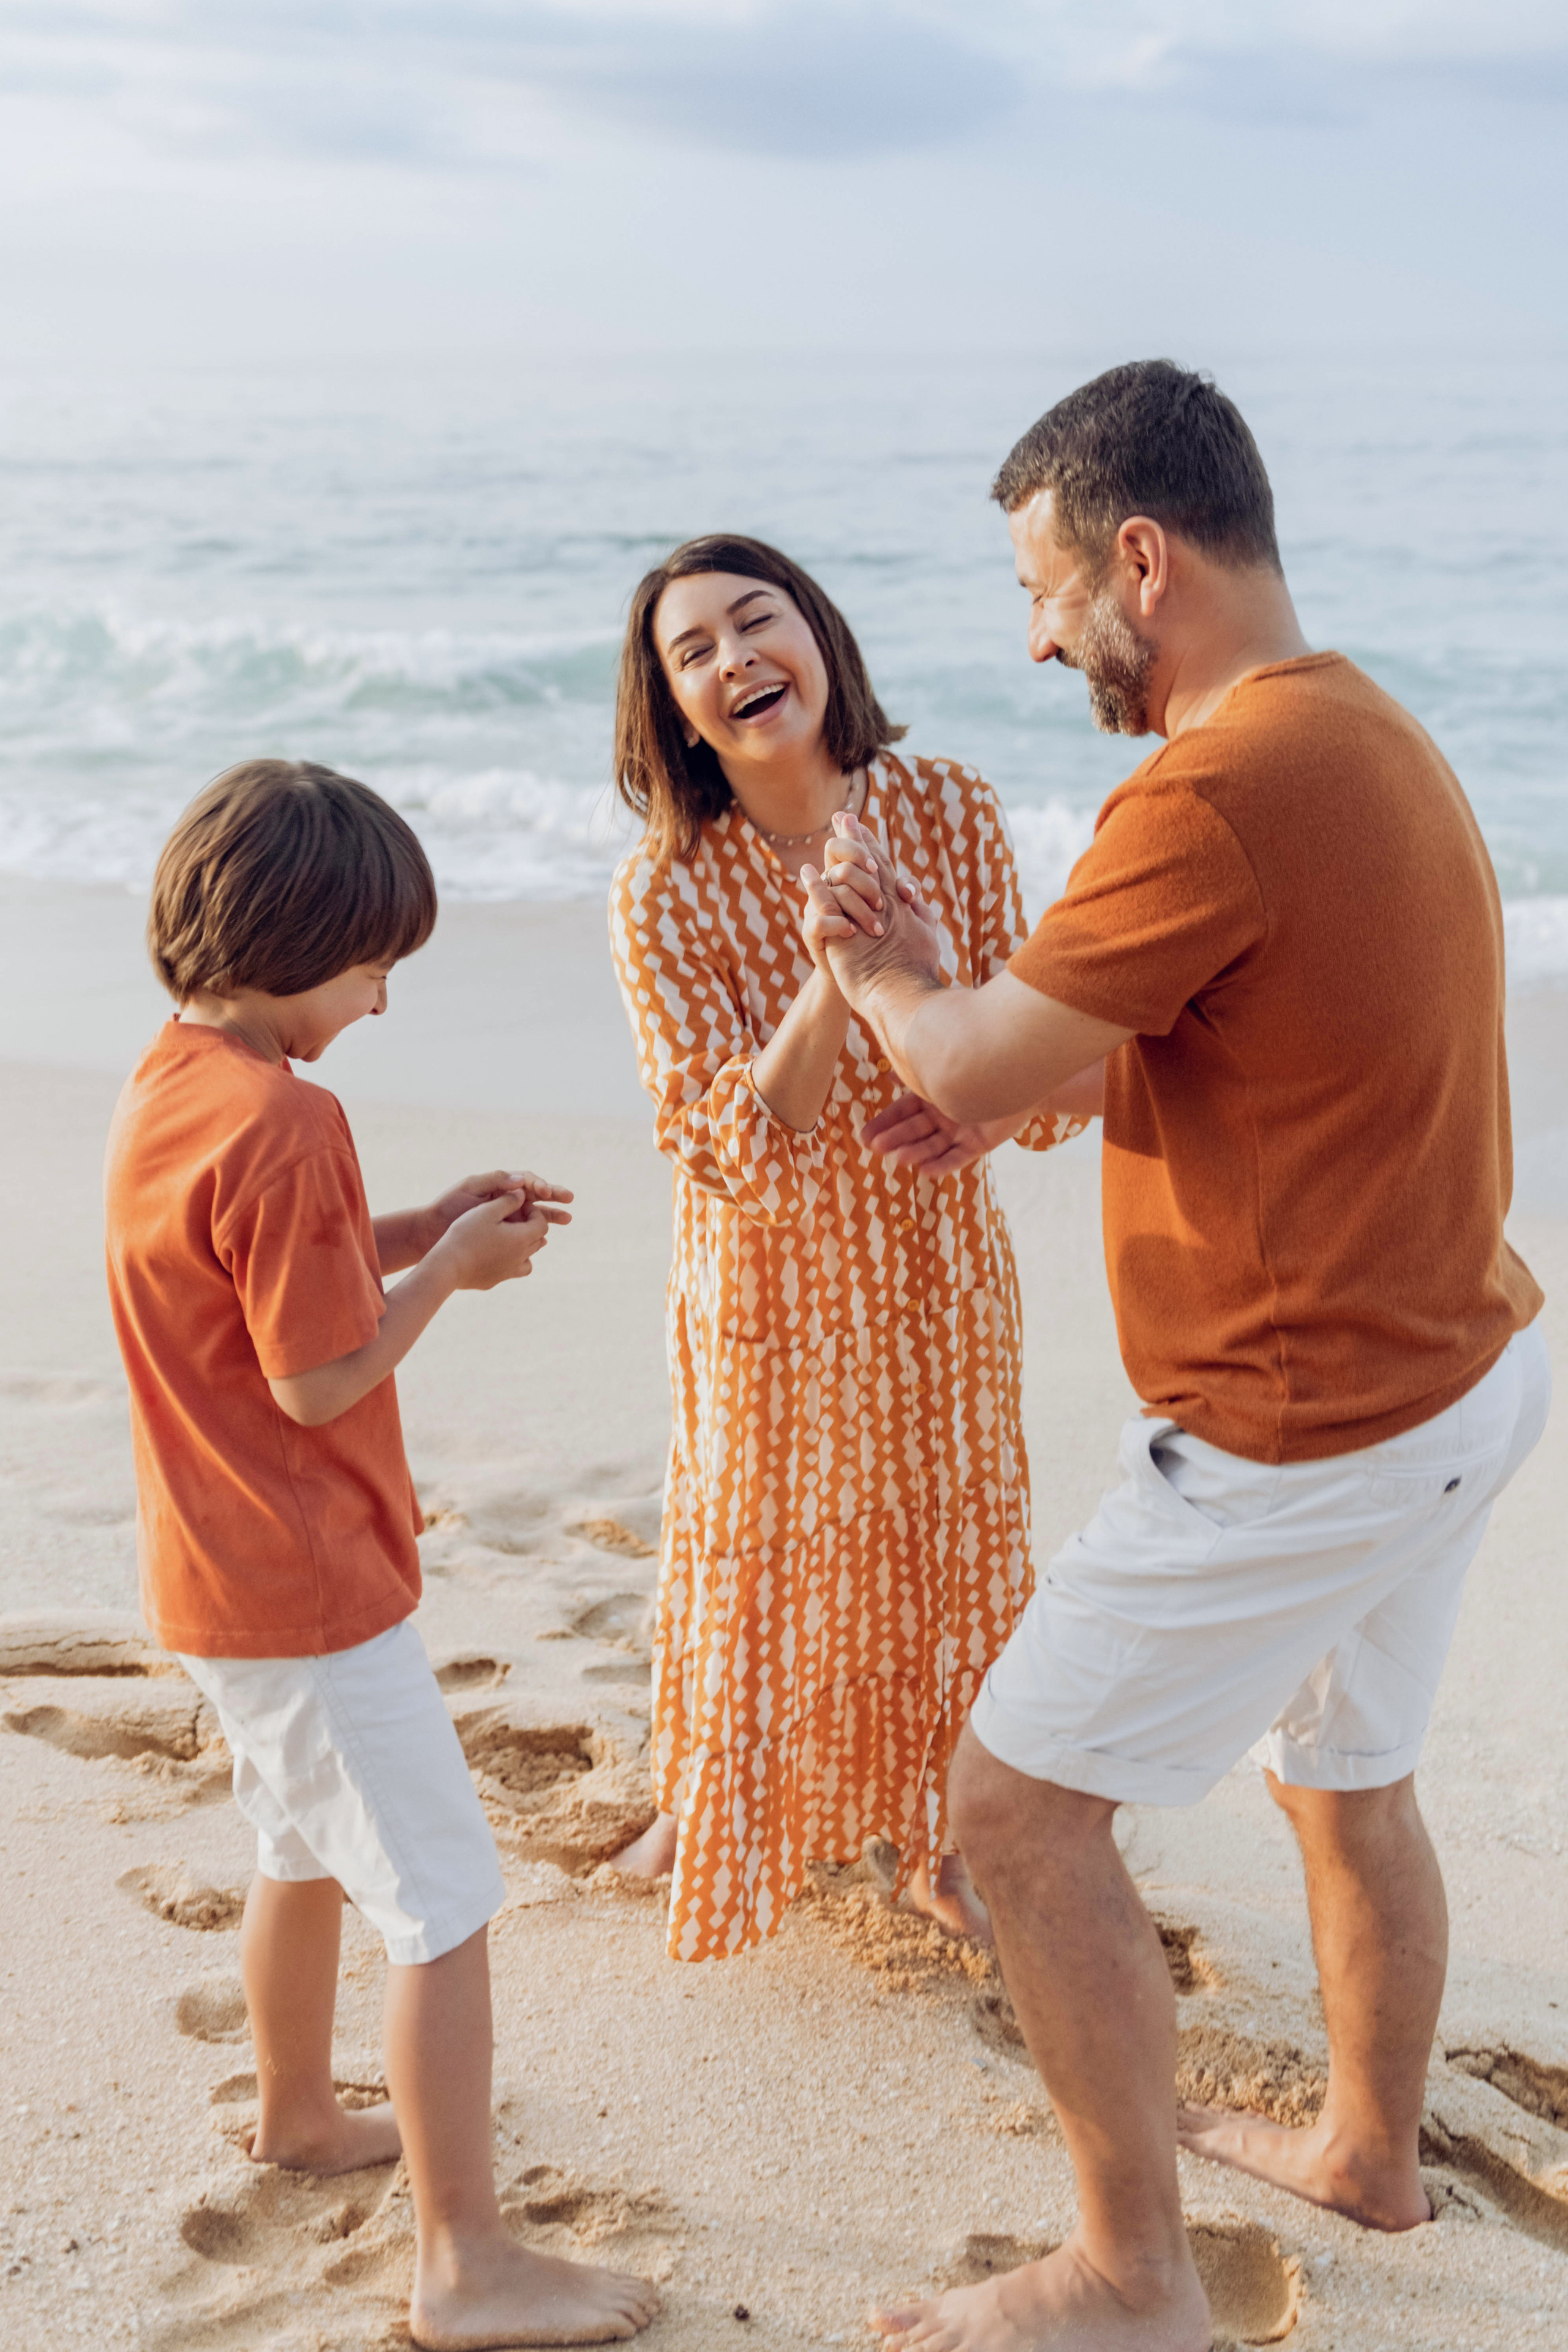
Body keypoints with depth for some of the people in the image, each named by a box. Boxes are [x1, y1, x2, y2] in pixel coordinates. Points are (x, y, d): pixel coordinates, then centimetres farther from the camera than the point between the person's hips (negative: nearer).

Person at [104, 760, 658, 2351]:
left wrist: (422, 1226, 7)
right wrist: (452, 1268, -9)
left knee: (308, 1847, 27)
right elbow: (320, 1377, -22)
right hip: (310, 1587, -10)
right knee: (443, 1898, -3)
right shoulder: (282, 1122, -24)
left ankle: (298, 2114, 46)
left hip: (211, 1575, 10)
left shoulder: (162, 1087, 6)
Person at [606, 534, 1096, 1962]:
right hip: (772, 1283, -2)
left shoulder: (950, 814, -12)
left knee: (947, 1538, 15)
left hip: (939, 1264, 2)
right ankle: (713, 1802, 45)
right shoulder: (663, 896, -20)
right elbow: (736, 1155, -25)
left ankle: (932, 1829, 41)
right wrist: (829, 985, -40)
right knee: (756, 1543, 16)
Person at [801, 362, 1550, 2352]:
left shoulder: (1218, 791, -25)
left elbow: (978, 1075, -18)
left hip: (1313, 1430, -10)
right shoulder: (1374, 737, 8)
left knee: (1017, 1805, 1)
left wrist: (873, 976, 2)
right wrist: (930, 979, 5)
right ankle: (1367, 2149, 47)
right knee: (1346, 1779, 26)